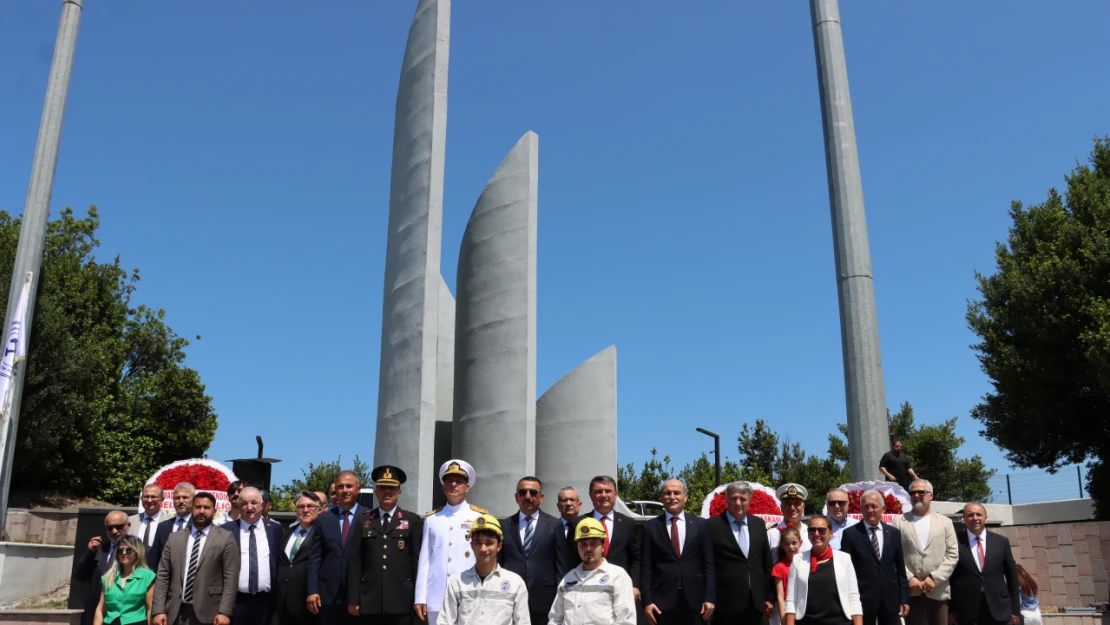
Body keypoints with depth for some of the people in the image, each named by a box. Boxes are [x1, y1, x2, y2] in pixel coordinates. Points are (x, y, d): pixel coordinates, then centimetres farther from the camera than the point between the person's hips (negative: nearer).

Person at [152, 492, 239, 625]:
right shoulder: (174, 538, 11)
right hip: (176, 613, 3)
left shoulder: (225, 538, 0)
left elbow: (230, 578, -5)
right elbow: (162, 576, 8)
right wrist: (158, 611, -1)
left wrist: (224, 612, -12)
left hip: (208, 614, -3)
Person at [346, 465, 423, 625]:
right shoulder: (363, 520, 10)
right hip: (369, 601, 1)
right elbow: (354, 562, 6)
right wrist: (353, 598, 0)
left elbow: (418, 560, 3)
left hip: (401, 602, -1)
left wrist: (419, 598, -2)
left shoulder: (412, 520, 6)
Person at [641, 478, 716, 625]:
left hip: (695, 599, 1)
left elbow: (709, 564, 4)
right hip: (662, 600, -1)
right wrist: (647, 601, -5)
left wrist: (710, 598, -3)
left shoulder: (701, 524, 6)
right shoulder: (650, 527, 4)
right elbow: (646, 567, 2)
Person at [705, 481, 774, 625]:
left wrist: (769, 596, 11)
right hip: (725, 603, -4)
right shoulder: (713, 525, -4)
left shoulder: (759, 524, 11)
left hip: (756, 602, 4)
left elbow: (766, 562, 13)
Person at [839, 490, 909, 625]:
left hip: (890, 599, 3)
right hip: (862, 599, -3)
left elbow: (901, 570, 11)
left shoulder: (894, 533, 9)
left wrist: (904, 599, 6)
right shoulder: (851, 534, -2)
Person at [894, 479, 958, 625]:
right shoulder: (899, 521, 7)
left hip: (938, 591, 1)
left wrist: (935, 578, -8)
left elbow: (952, 554, 3)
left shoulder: (945, 522, 10)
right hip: (911, 591, -1)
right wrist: (909, 578, -10)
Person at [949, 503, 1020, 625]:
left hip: (998, 611, 2)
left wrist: (1015, 609, 8)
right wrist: (950, 610, -2)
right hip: (966, 613, -2)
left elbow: (1012, 577, 11)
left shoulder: (1001, 542, 8)